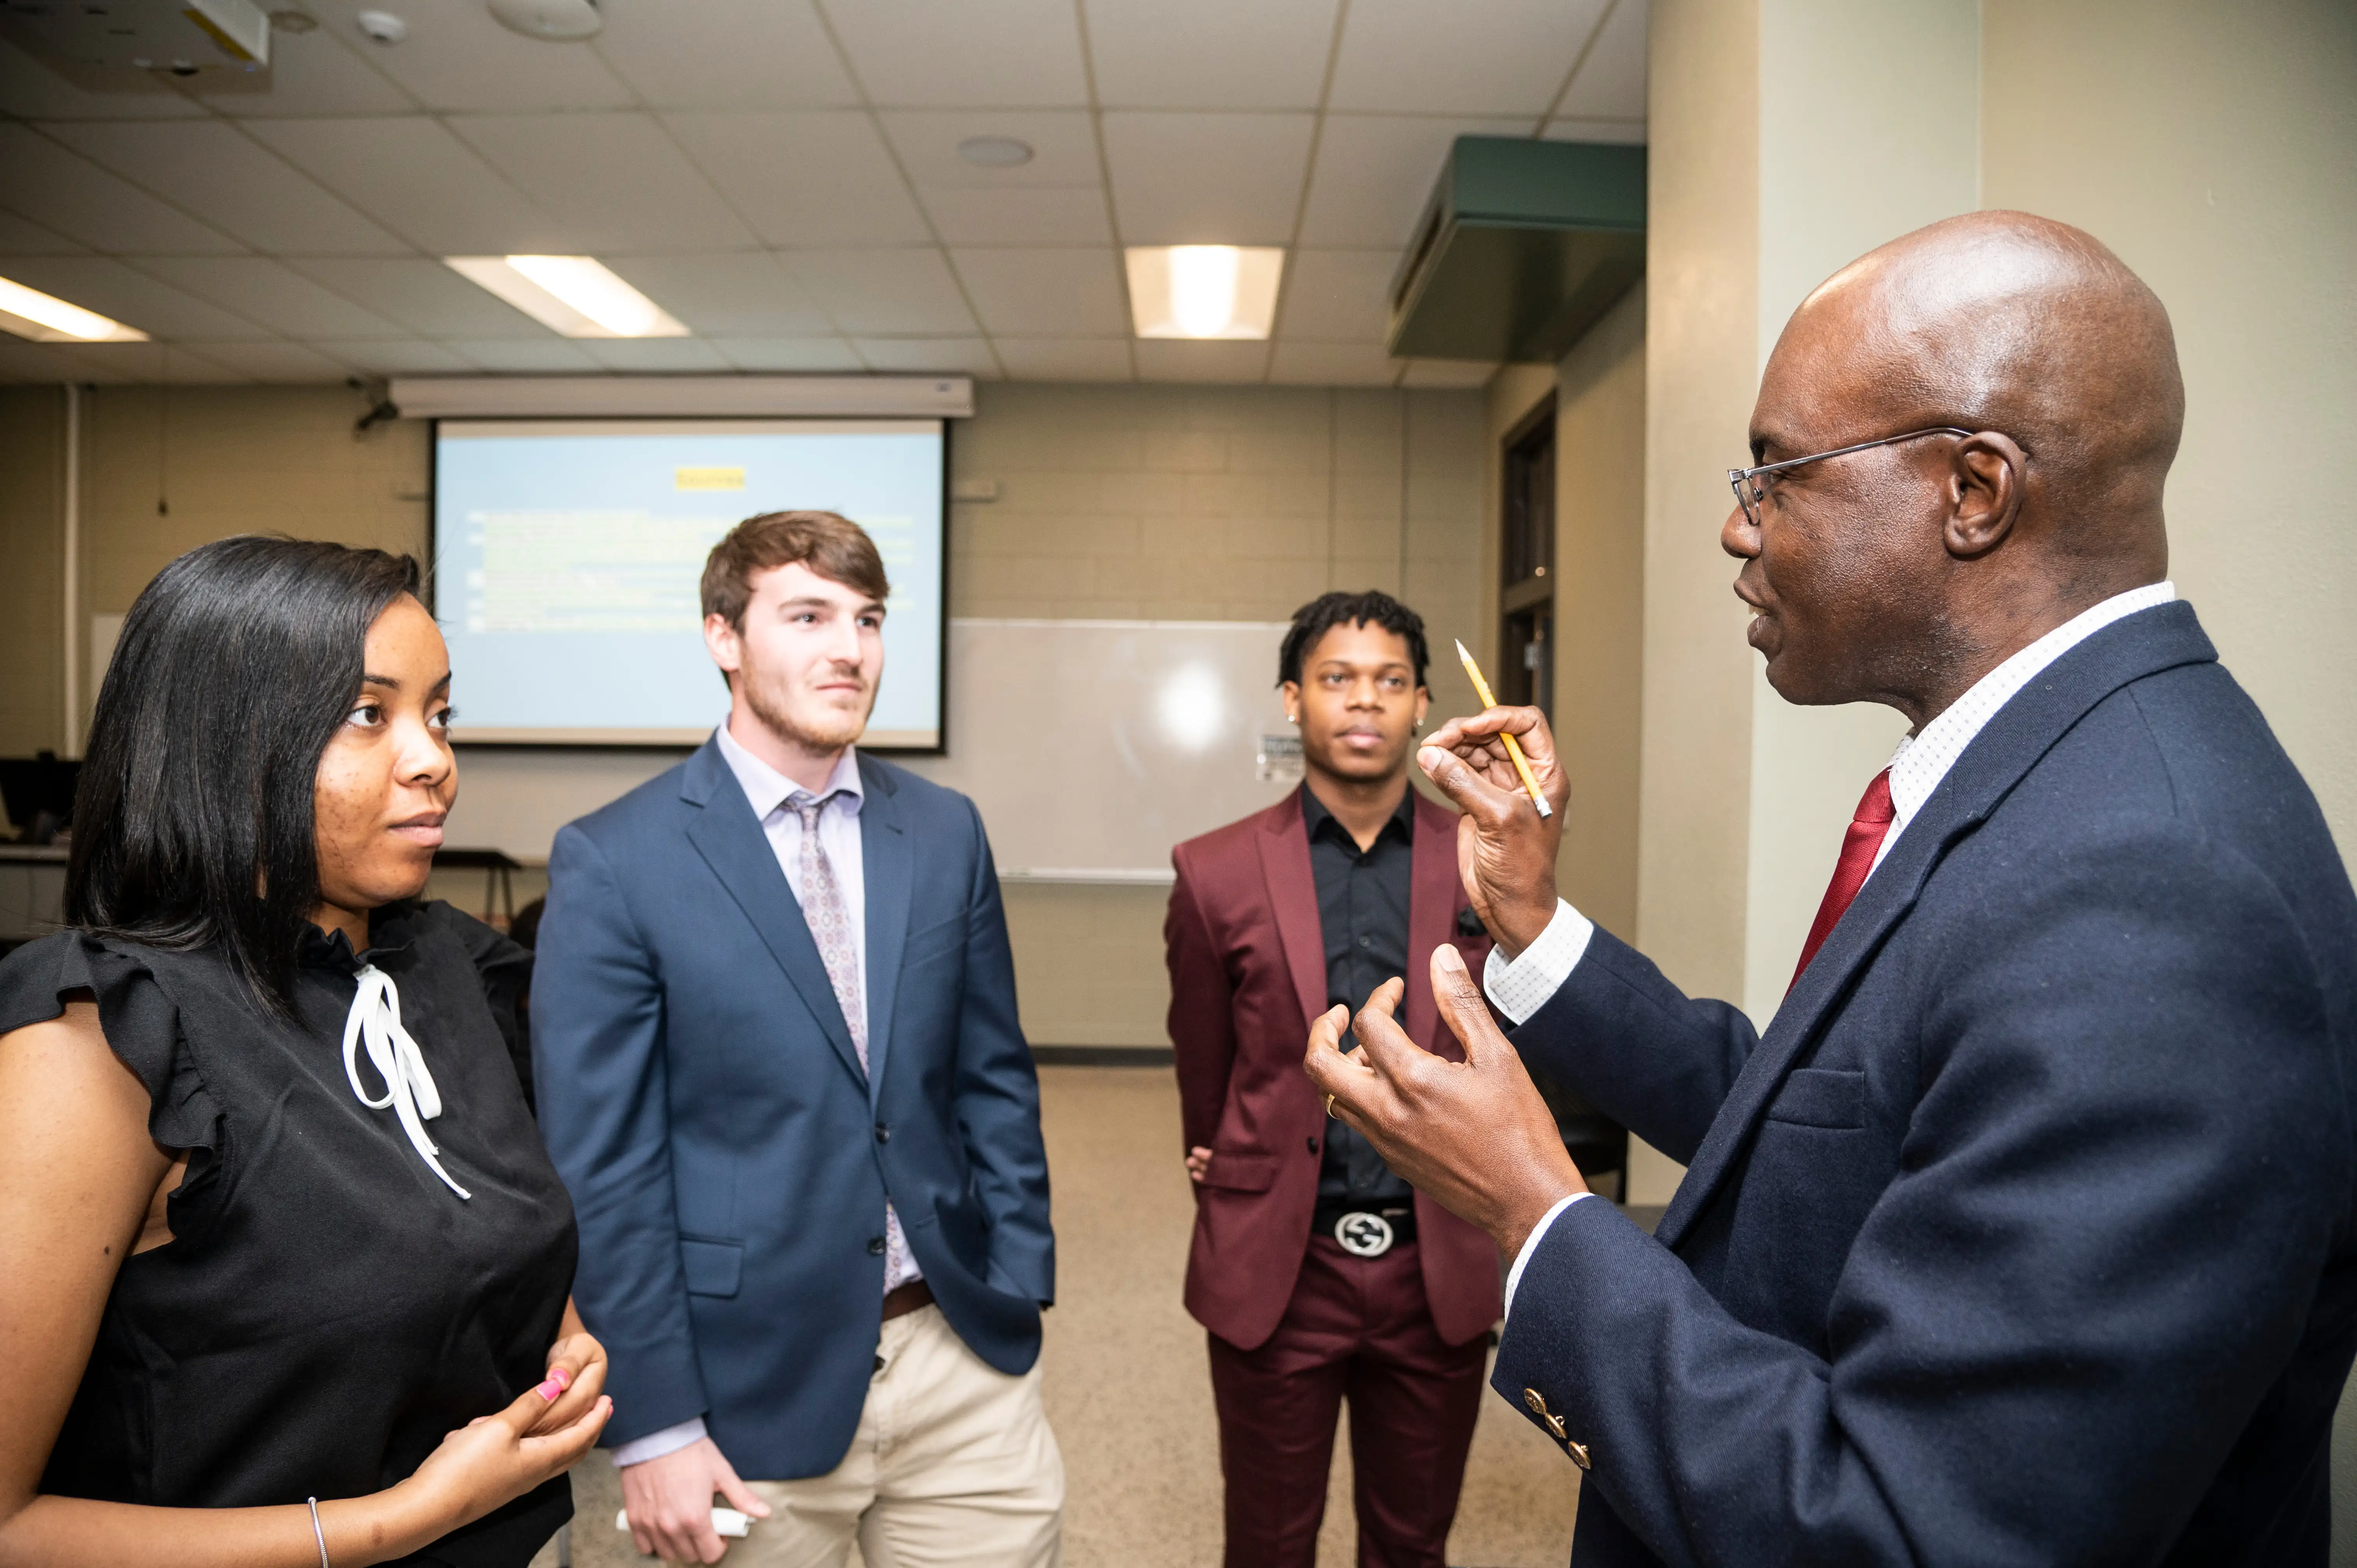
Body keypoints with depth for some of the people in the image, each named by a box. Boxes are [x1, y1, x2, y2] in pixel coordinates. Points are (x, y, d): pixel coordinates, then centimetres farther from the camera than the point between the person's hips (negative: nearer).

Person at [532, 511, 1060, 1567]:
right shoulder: (612, 862, -10)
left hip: (964, 1359, 4)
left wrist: (1022, 1292, 3)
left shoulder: (947, 833, 2)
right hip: (753, 1392, -3)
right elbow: (600, 1165, -9)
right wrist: (652, 1425, -8)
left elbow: (995, 1079, 7)